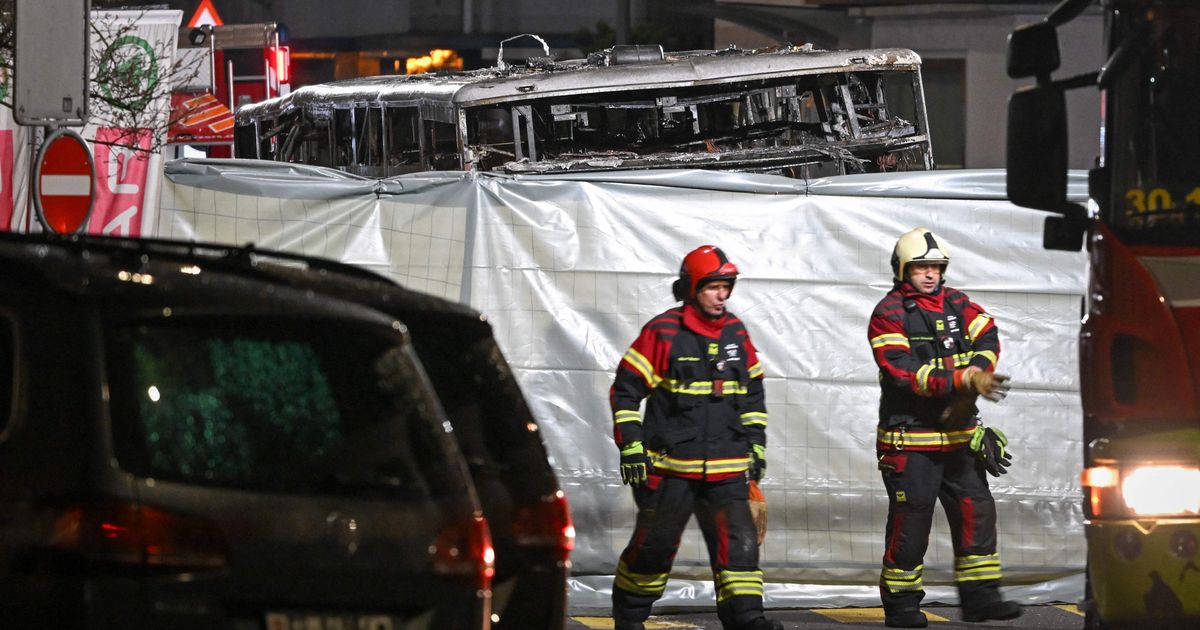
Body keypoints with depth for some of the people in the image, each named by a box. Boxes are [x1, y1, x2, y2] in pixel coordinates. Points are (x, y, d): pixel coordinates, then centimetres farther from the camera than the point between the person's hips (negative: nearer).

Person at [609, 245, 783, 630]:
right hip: (670, 465, -4)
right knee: (654, 544, 3)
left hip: (726, 468, 4)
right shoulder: (662, 333, -6)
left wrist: (755, 443, 17)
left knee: (738, 541, -8)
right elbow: (625, 390, -3)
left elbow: (753, 391, 22)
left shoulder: (736, 334, 10)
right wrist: (630, 447, -8)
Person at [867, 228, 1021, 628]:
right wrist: (964, 380, -26)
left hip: (958, 435, 6)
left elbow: (987, 338, -1)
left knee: (976, 512, 4)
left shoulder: (956, 304, 12)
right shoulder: (889, 314, -7)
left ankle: (979, 597, 11)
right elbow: (905, 373, -18)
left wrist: (976, 377, -21)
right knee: (910, 521, -4)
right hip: (910, 439, -6)